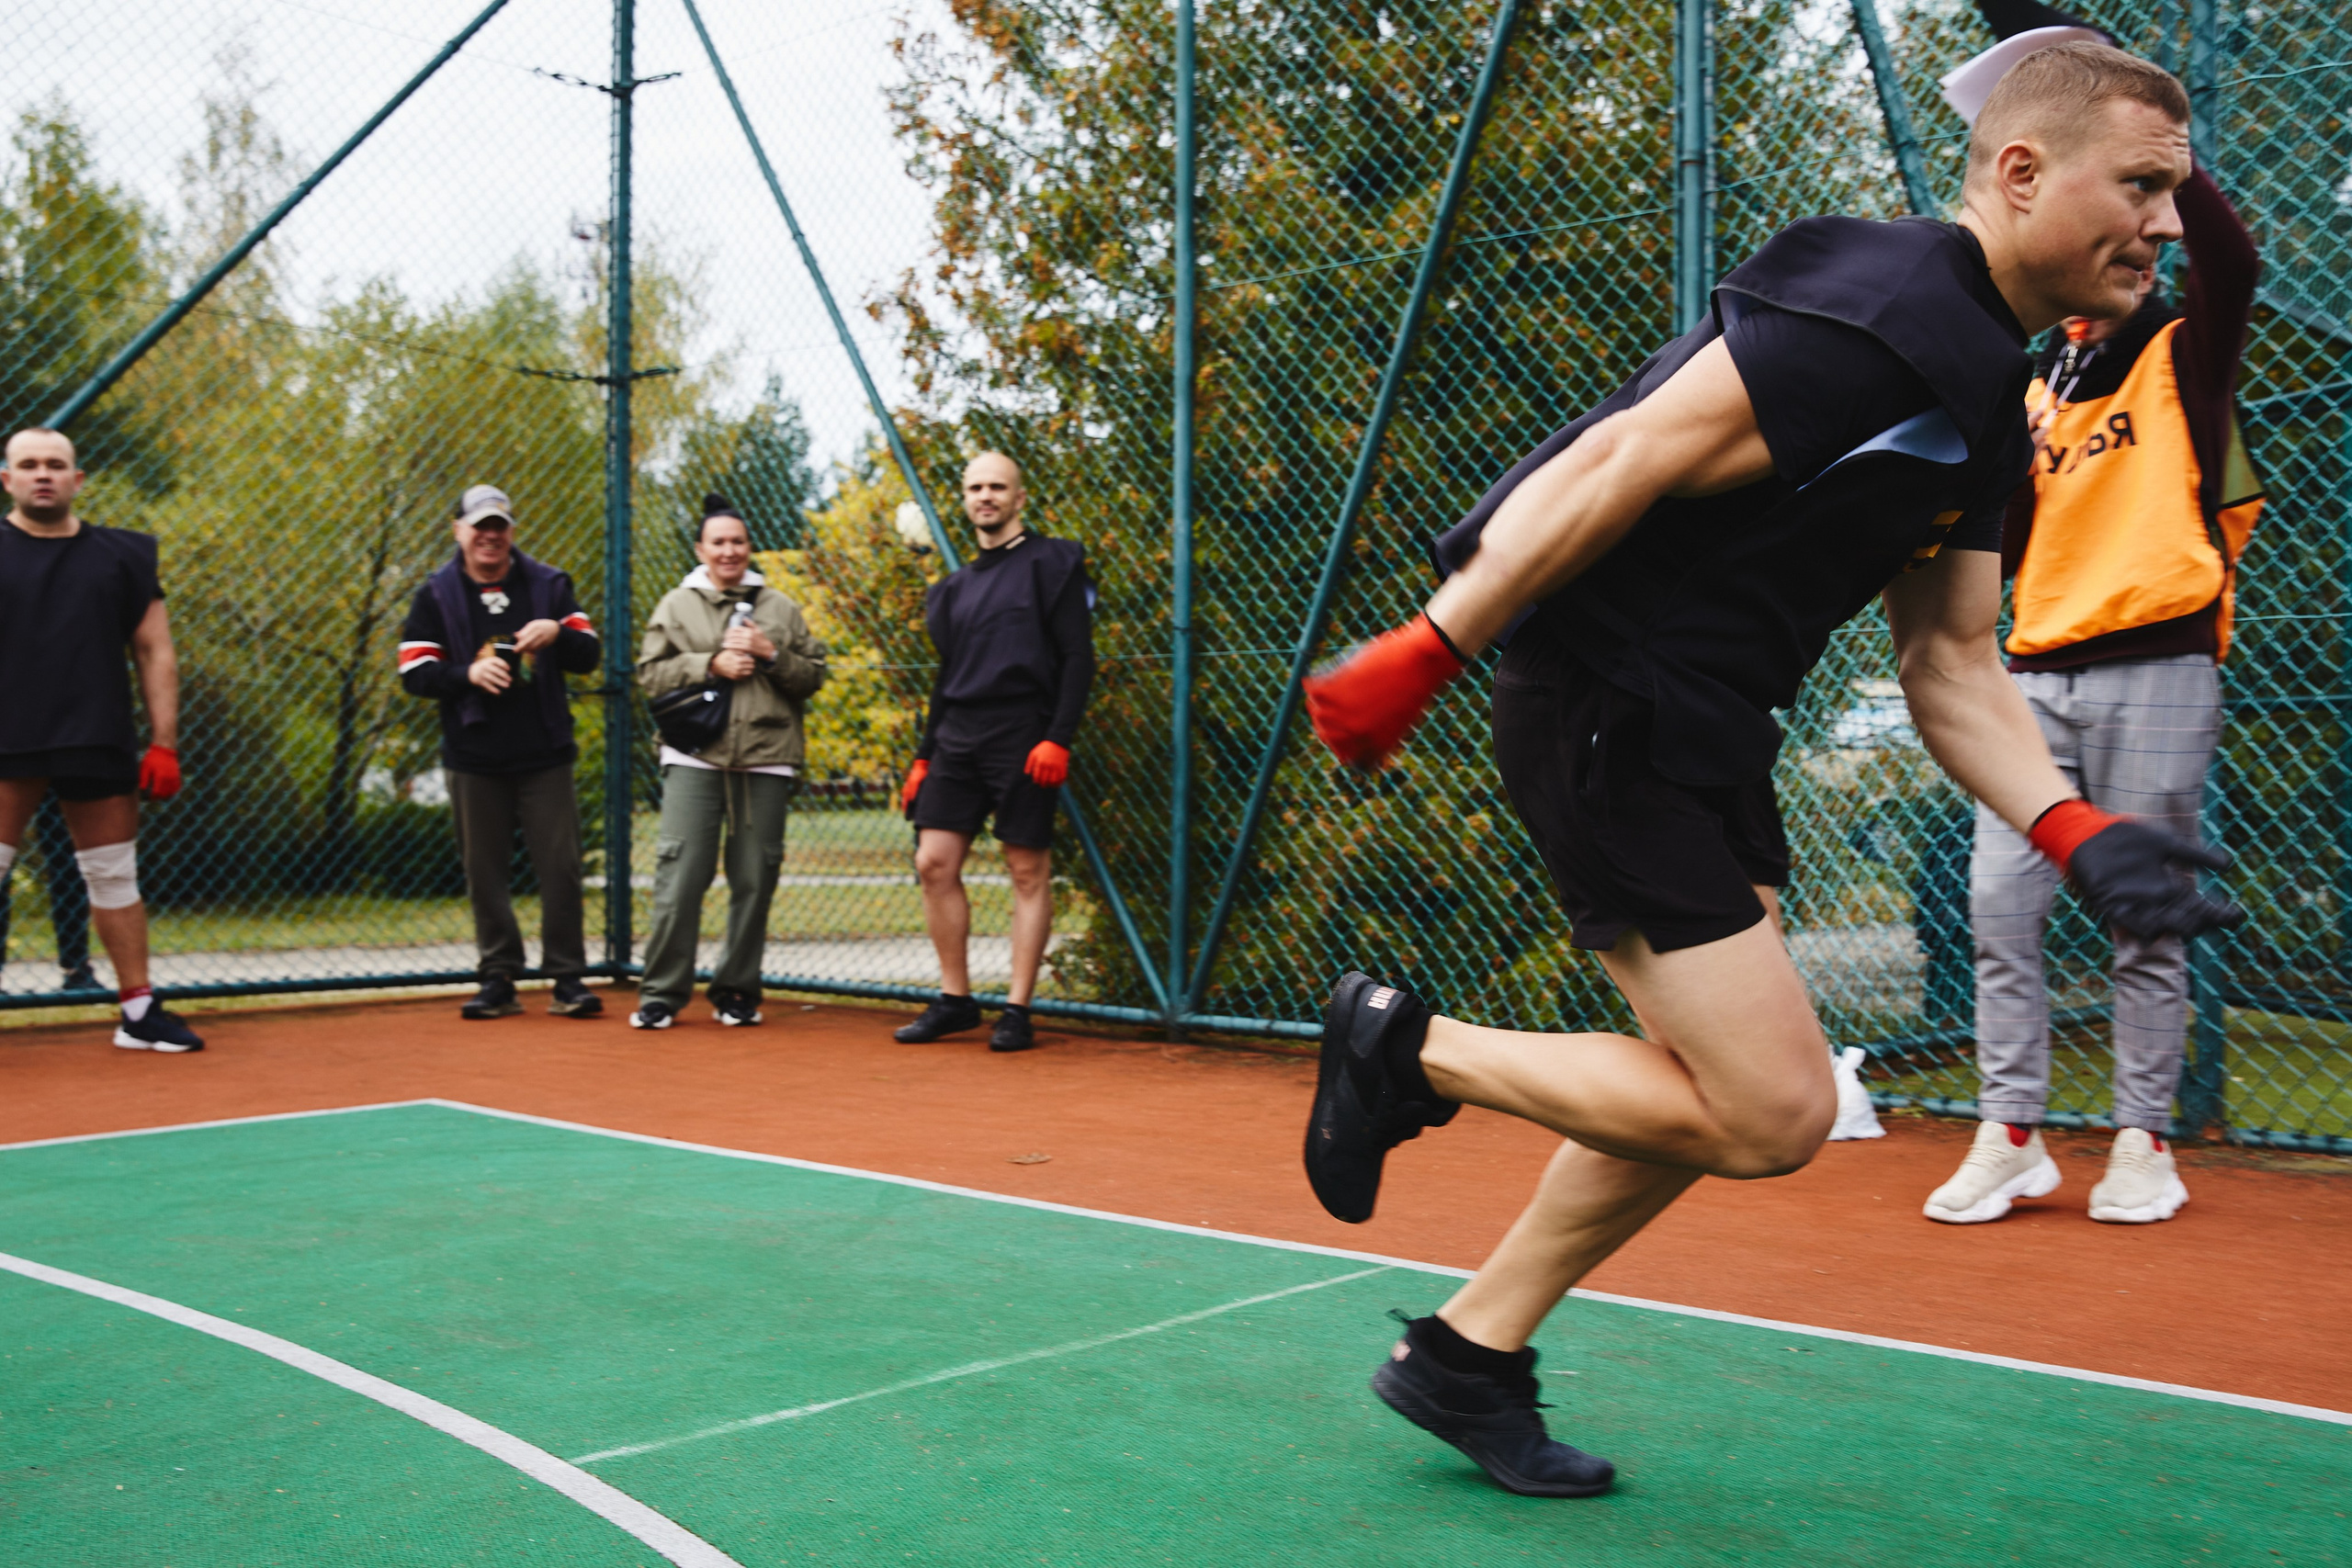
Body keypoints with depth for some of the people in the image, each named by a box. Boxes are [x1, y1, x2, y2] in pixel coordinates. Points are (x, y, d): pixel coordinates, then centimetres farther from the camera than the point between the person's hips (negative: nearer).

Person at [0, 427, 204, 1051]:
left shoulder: (123, 555, 9)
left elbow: (155, 652, 10)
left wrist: (164, 744, 2)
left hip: (100, 745, 2)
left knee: (115, 877, 8)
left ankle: (140, 1012, 15)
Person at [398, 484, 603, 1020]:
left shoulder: (549, 585, 8)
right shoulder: (436, 594, 6)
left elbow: (589, 656, 4)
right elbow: (414, 673, 1)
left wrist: (558, 632, -17)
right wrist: (468, 674, -17)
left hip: (544, 755, 0)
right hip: (474, 759, 0)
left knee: (560, 867, -2)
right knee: (485, 874, 4)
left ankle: (567, 979, 6)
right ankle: (499, 980, 14)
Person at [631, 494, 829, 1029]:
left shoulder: (781, 608, 14)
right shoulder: (676, 605, 12)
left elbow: (812, 676, 11)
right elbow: (651, 673, 5)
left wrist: (770, 654, -6)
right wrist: (711, 665, -8)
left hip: (765, 764, 1)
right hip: (694, 759, -1)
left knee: (754, 880, 3)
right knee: (679, 877, -7)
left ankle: (737, 992, 15)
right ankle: (662, 994, 3)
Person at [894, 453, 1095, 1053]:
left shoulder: (1050, 564, 0)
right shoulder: (955, 587, 19)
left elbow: (1078, 658, -6)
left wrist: (1058, 738, -16)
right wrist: (923, 756, 17)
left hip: (1024, 744, -6)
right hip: (957, 743, 6)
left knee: (1029, 873, -2)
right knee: (934, 864, 0)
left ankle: (1018, 1010, 4)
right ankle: (955, 999, 12)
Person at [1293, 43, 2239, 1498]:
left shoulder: (1990, 397, 14)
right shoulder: (1874, 312, -18)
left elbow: (1952, 664, 12)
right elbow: (1613, 466, -22)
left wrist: (2075, 830, -2)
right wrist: (1422, 656, -23)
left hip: (1703, 735, 11)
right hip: (1602, 709, -10)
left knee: (1725, 1090, 16)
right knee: (1774, 1112, -9)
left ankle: (1470, 1353, 29)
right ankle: (1412, 1048, 7)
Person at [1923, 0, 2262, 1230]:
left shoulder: (2186, 352, 6)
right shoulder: (2034, 387, 18)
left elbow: (2231, 255, -18)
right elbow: (2001, 555, 14)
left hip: (2153, 669, -4)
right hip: (2039, 672, 5)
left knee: (2146, 923, 1)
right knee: (1999, 905, -2)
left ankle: (2145, 1143, 11)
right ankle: (2012, 1138, 5)